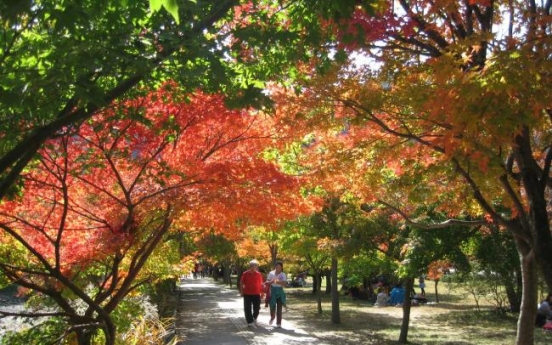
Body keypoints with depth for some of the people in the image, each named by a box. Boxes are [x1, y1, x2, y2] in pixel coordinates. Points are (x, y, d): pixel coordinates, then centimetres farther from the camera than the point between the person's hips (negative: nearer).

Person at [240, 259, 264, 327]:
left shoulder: (259, 274, 1)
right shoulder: (245, 274, -3)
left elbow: (261, 284, 8)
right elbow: (241, 283, 4)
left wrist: (262, 292, 6)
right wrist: (242, 291, -3)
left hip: (256, 294, 2)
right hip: (247, 294, -2)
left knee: (257, 308, 8)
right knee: (247, 309, -4)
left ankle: (254, 319, 33)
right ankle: (250, 322, 3)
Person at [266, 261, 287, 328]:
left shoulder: (283, 275, -1)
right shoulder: (271, 273, 1)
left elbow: (285, 284, -7)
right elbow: (267, 282, 0)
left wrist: (279, 282, -23)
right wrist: (272, 281, -20)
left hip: (280, 292, 0)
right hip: (272, 291, 0)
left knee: (279, 308, -1)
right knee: (272, 306, -1)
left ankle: (279, 323, 5)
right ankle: (272, 318, 30)